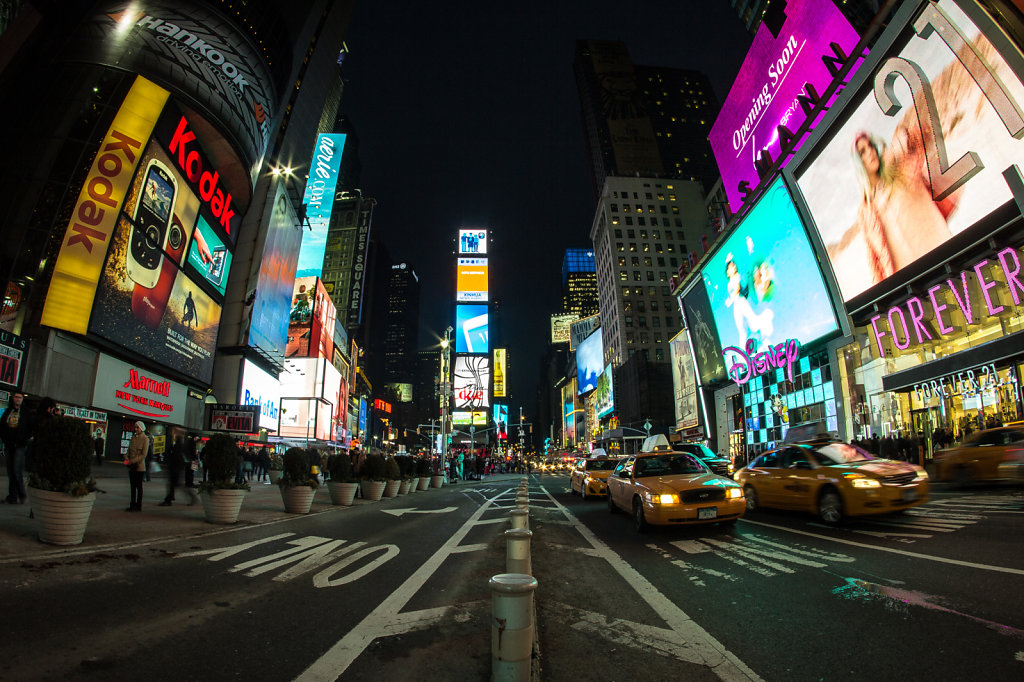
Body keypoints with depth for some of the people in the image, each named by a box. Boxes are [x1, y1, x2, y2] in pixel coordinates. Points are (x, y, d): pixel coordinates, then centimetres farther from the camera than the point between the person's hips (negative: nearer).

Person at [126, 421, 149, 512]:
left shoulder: (145, 439, -8)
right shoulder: (133, 437, 11)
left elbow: (144, 455, -12)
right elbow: (129, 450, 15)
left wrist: (132, 461, -18)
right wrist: (127, 459, -2)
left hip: (139, 466, -6)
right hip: (131, 466, 6)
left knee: (139, 486, 1)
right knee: (132, 486, 10)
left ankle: (138, 506, 8)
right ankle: (133, 505, 18)